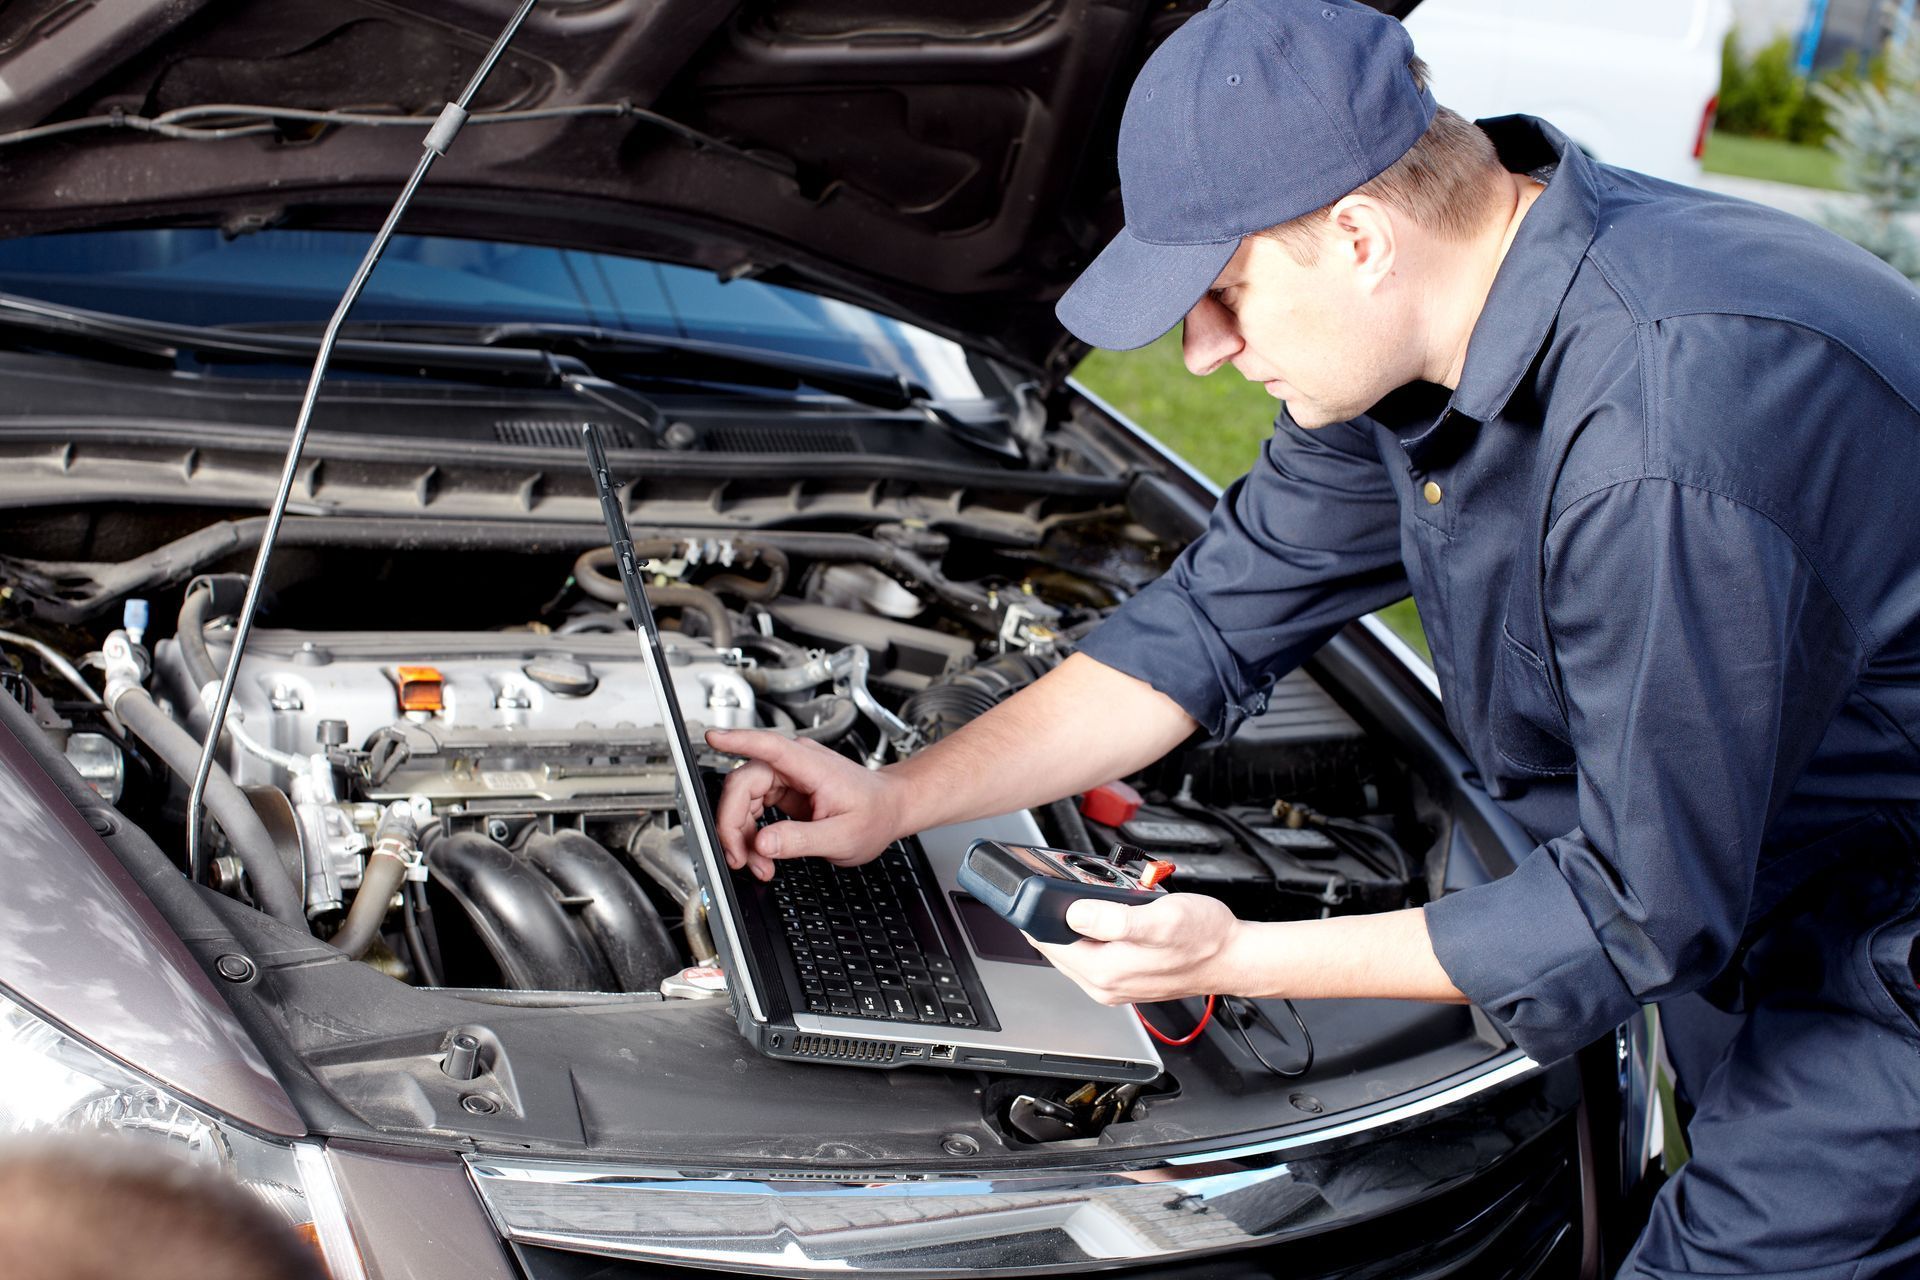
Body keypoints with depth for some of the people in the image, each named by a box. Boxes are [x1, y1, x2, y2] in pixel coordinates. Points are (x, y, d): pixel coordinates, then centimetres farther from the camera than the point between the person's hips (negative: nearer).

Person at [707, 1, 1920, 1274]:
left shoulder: (1664, 457, -36)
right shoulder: (1424, 338, -6)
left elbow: (1643, 908, -27)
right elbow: (1218, 619, 4)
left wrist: (1243, 957, -23)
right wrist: (897, 799, 0)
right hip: (1739, 904, 8)